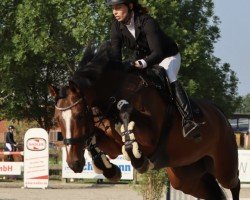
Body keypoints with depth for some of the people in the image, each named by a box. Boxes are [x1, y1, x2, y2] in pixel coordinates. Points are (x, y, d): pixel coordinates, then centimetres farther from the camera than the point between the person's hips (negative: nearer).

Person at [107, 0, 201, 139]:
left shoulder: (147, 22, -31)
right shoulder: (117, 26, -14)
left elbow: (158, 53, -36)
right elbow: (115, 55, -15)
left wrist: (143, 63, -55)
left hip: (168, 56, -8)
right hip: (143, 59, 8)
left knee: (169, 78, -34)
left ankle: (188, 120, -47)